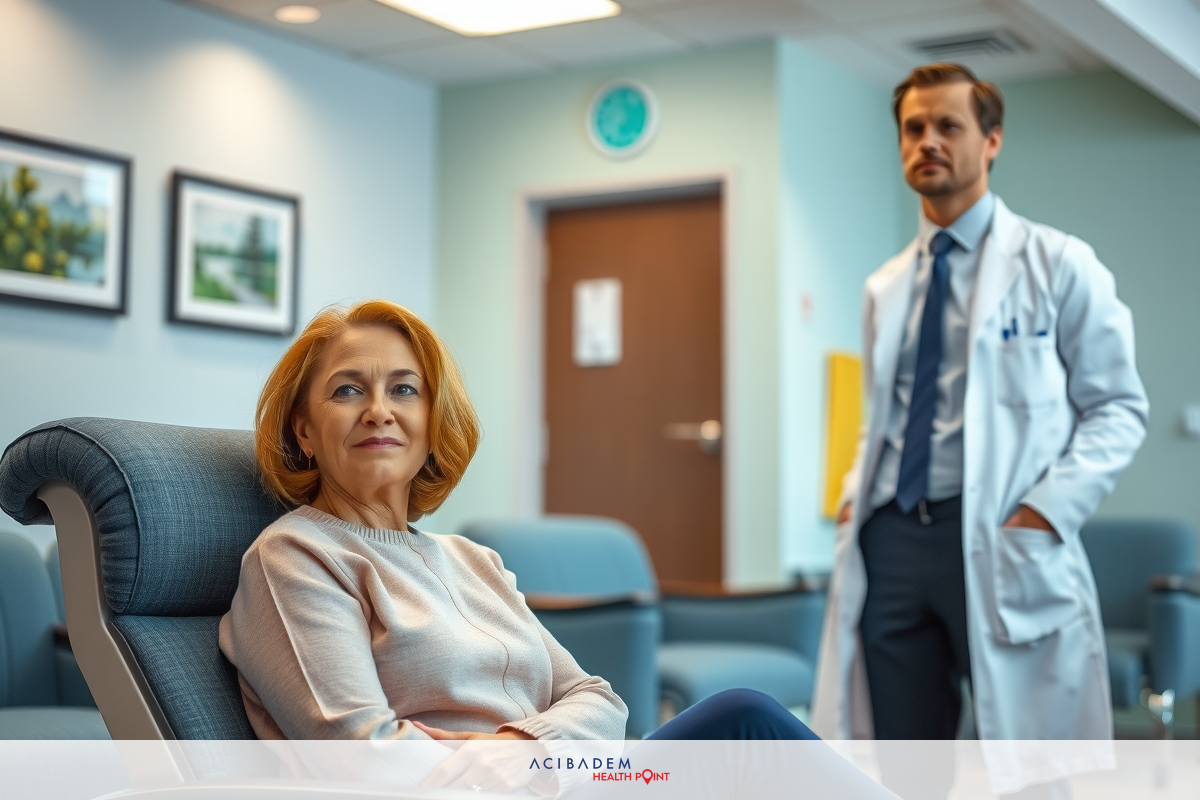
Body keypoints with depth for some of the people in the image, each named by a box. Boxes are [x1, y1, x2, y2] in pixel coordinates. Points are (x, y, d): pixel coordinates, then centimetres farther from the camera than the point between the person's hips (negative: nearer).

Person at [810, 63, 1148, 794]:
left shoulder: (1057, 265, 2)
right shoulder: (885, 288, 17)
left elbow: (1119, 408, 0)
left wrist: (1049, 508, -14)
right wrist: (854, 493, 6)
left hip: (1001, 542, -4)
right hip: (892, 540, 5)